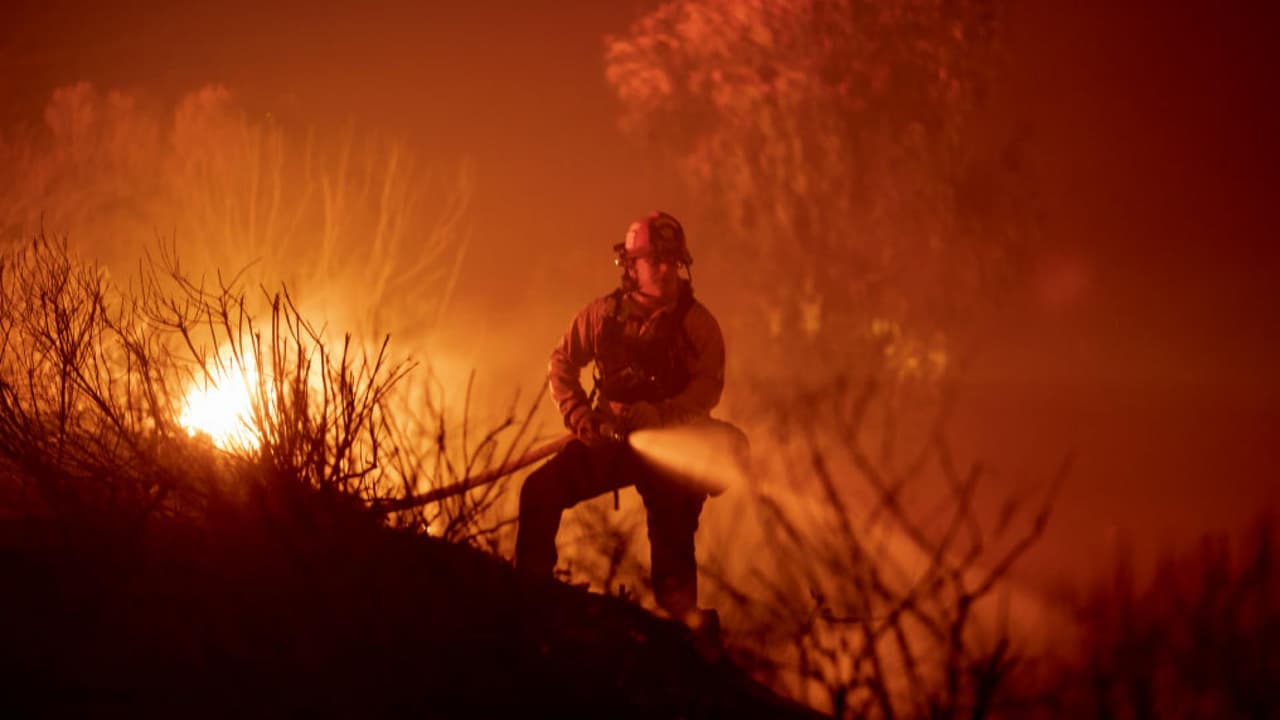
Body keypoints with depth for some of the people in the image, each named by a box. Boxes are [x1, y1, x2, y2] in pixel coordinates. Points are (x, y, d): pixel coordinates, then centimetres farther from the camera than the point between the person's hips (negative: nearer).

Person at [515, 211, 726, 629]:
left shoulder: (697, 323, -7)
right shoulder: (603, 313, 1)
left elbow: (708, 389, -16)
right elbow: (563, 361, 11)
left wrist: (655, 415, -31)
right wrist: (578, 414, -6)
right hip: (611, 438, 3)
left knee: (673, 543, -13)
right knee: (540, 491, -12)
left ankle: (684, 626, 2)